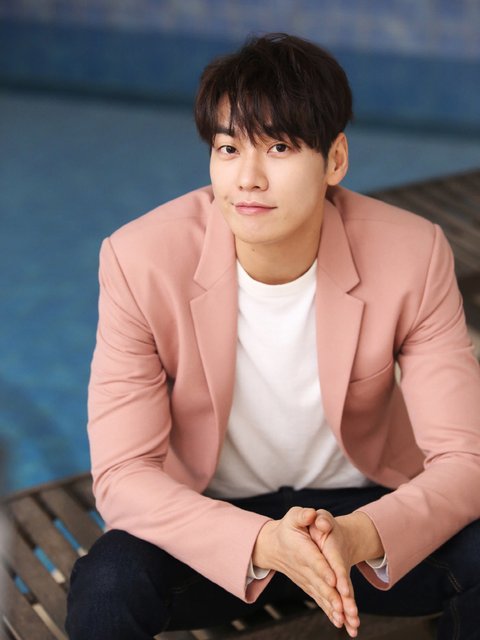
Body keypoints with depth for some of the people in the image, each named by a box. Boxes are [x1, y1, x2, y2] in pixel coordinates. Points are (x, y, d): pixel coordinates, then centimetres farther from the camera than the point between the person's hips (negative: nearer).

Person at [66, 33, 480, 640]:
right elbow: (122, 475, -20)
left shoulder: (412, 255, -18)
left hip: (361, 505, 1)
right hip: (213, 519, -1)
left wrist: (360, 536, -39)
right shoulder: (140, 261, -20)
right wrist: (265, 543, -38)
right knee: (103, 588, -30)